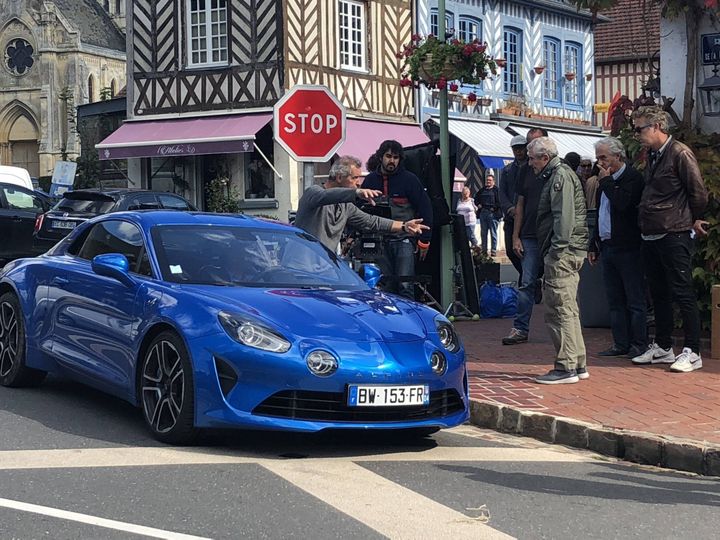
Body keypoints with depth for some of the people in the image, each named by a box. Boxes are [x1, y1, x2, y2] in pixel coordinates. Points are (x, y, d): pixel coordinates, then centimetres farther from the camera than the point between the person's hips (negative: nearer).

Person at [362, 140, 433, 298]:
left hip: (404, 239, -4)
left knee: (404, 285, -13)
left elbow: (425, 209, 0)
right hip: (379, 240, 4)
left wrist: (424, 240, -3)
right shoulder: (370, 180, 9)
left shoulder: (409, 179, -2)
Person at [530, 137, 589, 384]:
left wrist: (556, 252, -22)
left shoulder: (561, 176, -11)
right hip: (567, 253, 11)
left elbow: (564, 218, -20)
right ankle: (578, 364, 21)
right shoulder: (556, 175, 21)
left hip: (563, 252, -11)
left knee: (560, 310, -9)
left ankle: (566, 368, -7)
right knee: (569, 309, 15)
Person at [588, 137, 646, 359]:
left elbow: (623, 204, -26)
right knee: (615, 301, 10)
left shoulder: (633, 178, -9)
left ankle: (639, 344, 1)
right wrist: (594, 245, 21)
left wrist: (607, 181, -14)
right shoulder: (606, 181, 18)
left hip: (627, 249, -9)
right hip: (607, 247, 9)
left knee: (635, 300, -3)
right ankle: (620, 344, 14)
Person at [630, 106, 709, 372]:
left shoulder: (680, 154, -14)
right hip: (651, 238, 9)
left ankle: (692, 352, 0)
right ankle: (662, 348, 24)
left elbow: (699, 192, -12)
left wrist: (693, 221, 1)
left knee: (683, 295, -5)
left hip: (675, 237, -9)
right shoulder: (652, 155, 14)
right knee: (659, 295, 15)